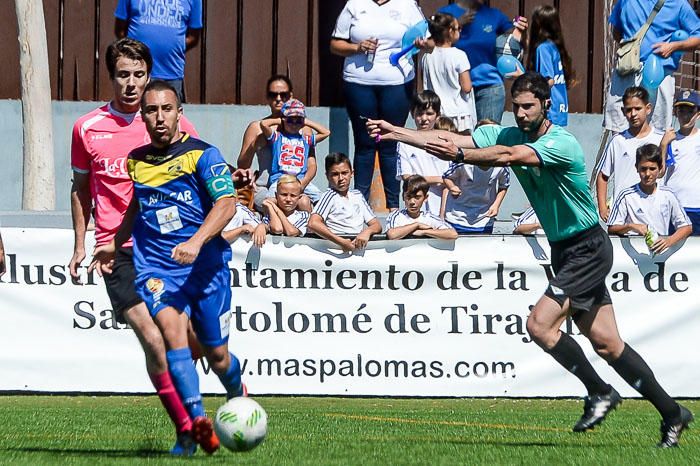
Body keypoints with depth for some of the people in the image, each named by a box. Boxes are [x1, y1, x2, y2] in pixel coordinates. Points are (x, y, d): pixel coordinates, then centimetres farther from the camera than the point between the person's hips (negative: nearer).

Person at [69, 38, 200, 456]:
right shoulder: (87, 129, 7)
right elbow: (81, 187, 20)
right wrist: (80, 245, 17)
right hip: (117, 249, -1)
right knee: (153, 339, -15)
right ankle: (186, 429, -6)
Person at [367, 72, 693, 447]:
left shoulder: (562, 143, -21)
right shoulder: (507, 135, 1)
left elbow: (509, 156, -38)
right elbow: (449, 140, -6)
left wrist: (461, 154, -46)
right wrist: (394, 131, -14)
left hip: (588, 248, -8)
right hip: (563, 249, 8)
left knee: (539, 325, -18)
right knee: (606, 344, 7)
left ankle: (599, 393, -2)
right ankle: (671, 413, 14)